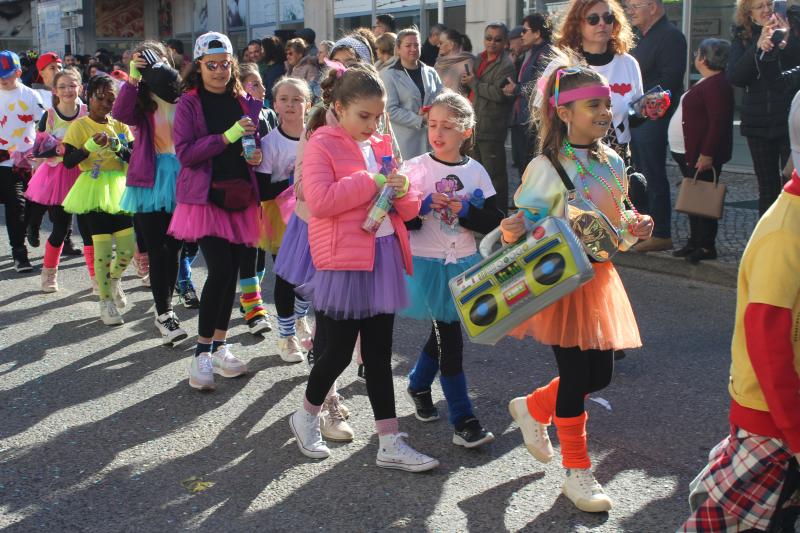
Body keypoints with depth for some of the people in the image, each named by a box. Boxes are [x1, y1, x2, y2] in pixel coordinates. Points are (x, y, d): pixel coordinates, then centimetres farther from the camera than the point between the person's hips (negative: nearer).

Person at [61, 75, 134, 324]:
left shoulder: (120, 124, 10)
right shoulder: (80, 126, -2)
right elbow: (68, 161, -8)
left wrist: (117, 147, -14)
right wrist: (91, 145, -20)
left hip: (119, 189, 4)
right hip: (94, 190, -4)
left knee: (128, 247, 1)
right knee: (103, 249, -5)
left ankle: (114, 278, 33)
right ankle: (106, 301, 9)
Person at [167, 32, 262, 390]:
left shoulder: (245, 102, 10)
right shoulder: (188, 104, -1)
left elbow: (256, 143, 21)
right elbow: (185, 153, -11)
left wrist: (257, 155, -3)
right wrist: (226, 136, -20)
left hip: (240, 196, 5)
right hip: (205, 197, -5)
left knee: (231, 271, 7)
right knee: (220, 270, -16)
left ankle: (220, 346, 21)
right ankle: (202, 353, -4)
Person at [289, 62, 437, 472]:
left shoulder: (381, 147, 15)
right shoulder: (322, 145, -5)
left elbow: (408, 210, 17)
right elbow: (319, 201, -21)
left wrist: (403, 191, -6)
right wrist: (372, 182, -18)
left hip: (383, 257, 6)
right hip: (344, 261, -6)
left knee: (379, 354, 9)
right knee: (339, 350, 2)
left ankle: (390, 443, 13)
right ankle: (306, 416, 28)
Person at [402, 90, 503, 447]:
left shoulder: (476, 172, 1)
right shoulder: (416, 168, -7)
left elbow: (494, 222, -2)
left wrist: (464, 211, -17)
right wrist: (425, 204, -24)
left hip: (463, 265, 4)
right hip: (427, 265, -4)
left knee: (442, 331, 17)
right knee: (449, 338, -4)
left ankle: (418, 385, 43)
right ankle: (463, 420, 1)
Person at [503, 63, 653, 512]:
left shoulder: (613, 163, 5)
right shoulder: (547, 167, -15)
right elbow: (523, 228, -14)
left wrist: (634, 228, -4)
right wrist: (511, 231, -35)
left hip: (599, 277, 7)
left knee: (600, 374, 11)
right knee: (575, 374, 0)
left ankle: (533, 408, 38)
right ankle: (578, 472, 17)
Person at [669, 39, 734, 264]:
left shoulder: (716, 85, -18)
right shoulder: (707, 83, 17)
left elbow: (718, 121, -24)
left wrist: (707, 154, -26)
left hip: (701, 156, -11)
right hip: (690, 153, 11)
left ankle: (706, 247, -1)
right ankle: (695, 242, 22)